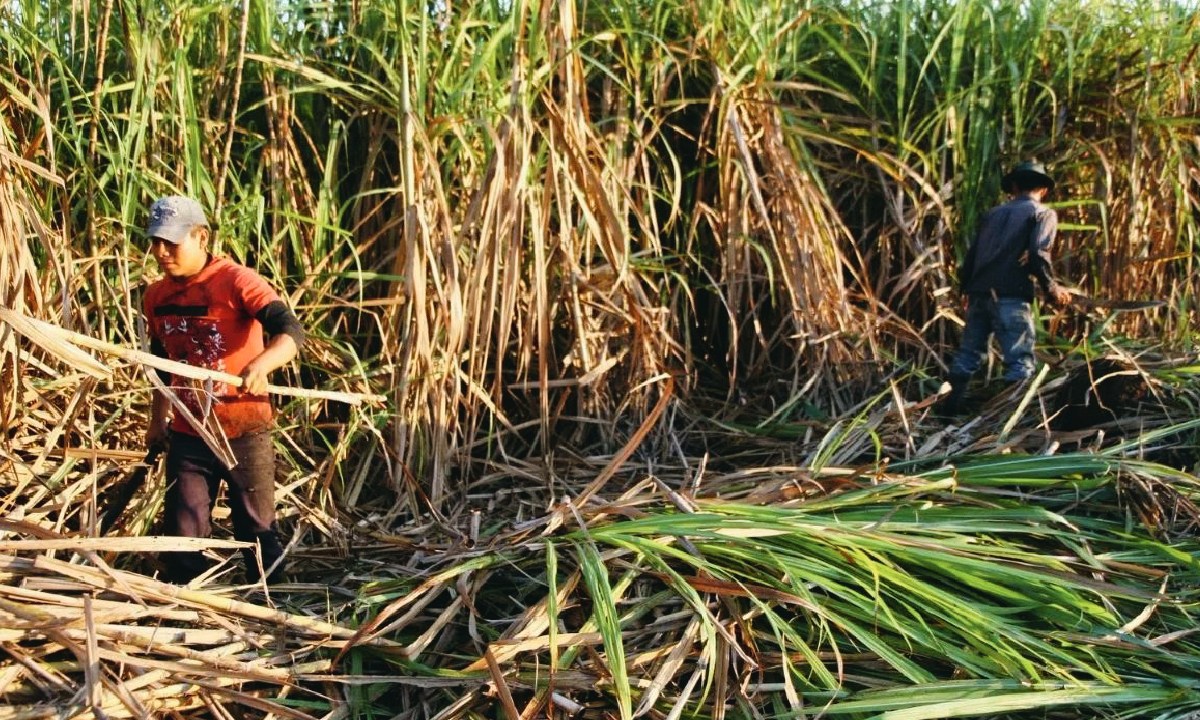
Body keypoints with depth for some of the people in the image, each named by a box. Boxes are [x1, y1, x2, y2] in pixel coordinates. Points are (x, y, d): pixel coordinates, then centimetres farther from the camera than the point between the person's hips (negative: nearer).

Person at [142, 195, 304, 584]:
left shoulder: (236, 281, -15)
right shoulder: (156, 297, 4)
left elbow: (290, 330, -28)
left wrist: (261, 363, -47)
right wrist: (158, 421, 21)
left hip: (243, 432, -4)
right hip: (187, 434, 4)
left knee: (257, 527, 8)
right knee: (182, 533, 6)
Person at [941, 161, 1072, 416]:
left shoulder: (993, 213, 19)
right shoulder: (1043, 213, 3)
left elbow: (972, 253, 16)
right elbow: (1038, 254, -12)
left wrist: (966, 287, 26)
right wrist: (1052, 290, 0)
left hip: (979, 292, 6)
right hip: (1011, 296, -5)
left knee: (969, 352, 14)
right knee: (1020, 359, -2)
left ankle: (952, 406, 16)